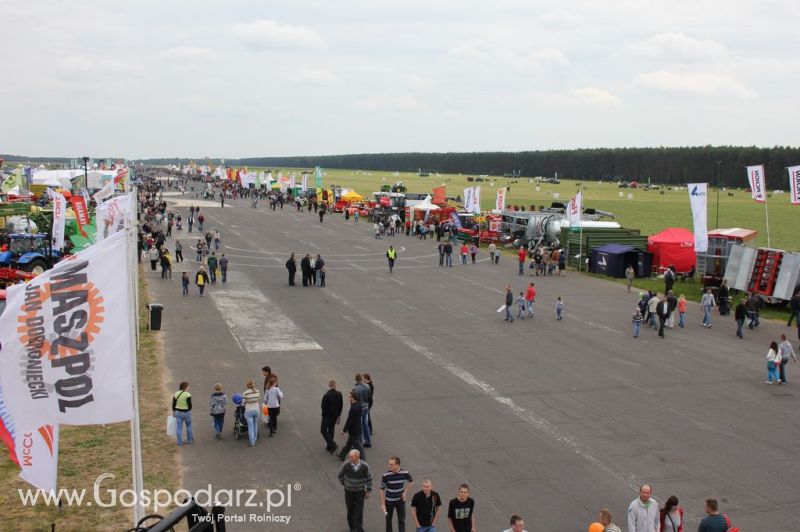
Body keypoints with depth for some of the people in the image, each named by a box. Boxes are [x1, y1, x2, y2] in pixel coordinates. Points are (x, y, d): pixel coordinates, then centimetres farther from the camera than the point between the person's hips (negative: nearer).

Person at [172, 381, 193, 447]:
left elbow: (173, 404, 4)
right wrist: (189, 410, 3)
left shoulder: (176, 394, -1)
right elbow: (189, 405, -17)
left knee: (179, 427, 7)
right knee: (189, 425, 18)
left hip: (178, 412, 4)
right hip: (186, 412, -4)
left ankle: (180, 442, 9)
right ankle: (190, 439, 27)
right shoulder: (187, 395, -17)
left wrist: (173, 412, 14)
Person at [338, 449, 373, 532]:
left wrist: (368, 491, 0)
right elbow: (340, 475, -1)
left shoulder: (365, 466, -21)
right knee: (350, 510, 13)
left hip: (360, 491, -1)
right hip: (349, 491, 1)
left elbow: (369, 478, -5)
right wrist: (344, 483, 10)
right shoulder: (346, 464, -22)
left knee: (359, 512, -4)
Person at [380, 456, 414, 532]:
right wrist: (382, 504, -11)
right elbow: (382, 489, -11)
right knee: (388, 520, 11)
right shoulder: (386, 475, -20)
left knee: (402, 520, 6)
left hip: (400, 500, 1)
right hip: (389, 501, -1)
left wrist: (406, 492, -2)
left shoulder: (405, 473, -14)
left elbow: (411, 482, 7)